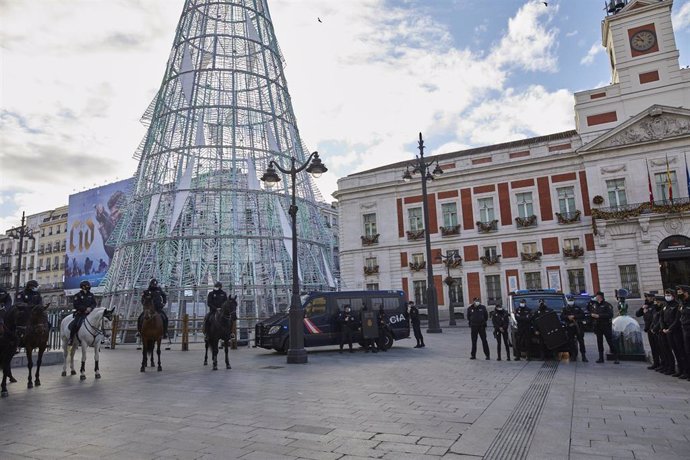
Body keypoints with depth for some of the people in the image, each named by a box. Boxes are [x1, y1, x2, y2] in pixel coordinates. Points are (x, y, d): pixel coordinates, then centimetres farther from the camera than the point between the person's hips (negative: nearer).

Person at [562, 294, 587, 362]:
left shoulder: (577, 308, 10)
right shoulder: (565, 309, 9)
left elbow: (583, 315, -2)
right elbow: (562, 317, -1)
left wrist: (574, 316, -12)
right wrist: (568, 317, -18)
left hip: (578, 327, 0)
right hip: (570, 328, 0)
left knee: (581, 341, -1)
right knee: (571, 342, 2)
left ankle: (583, 356, 3)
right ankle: (573, 356, 10)